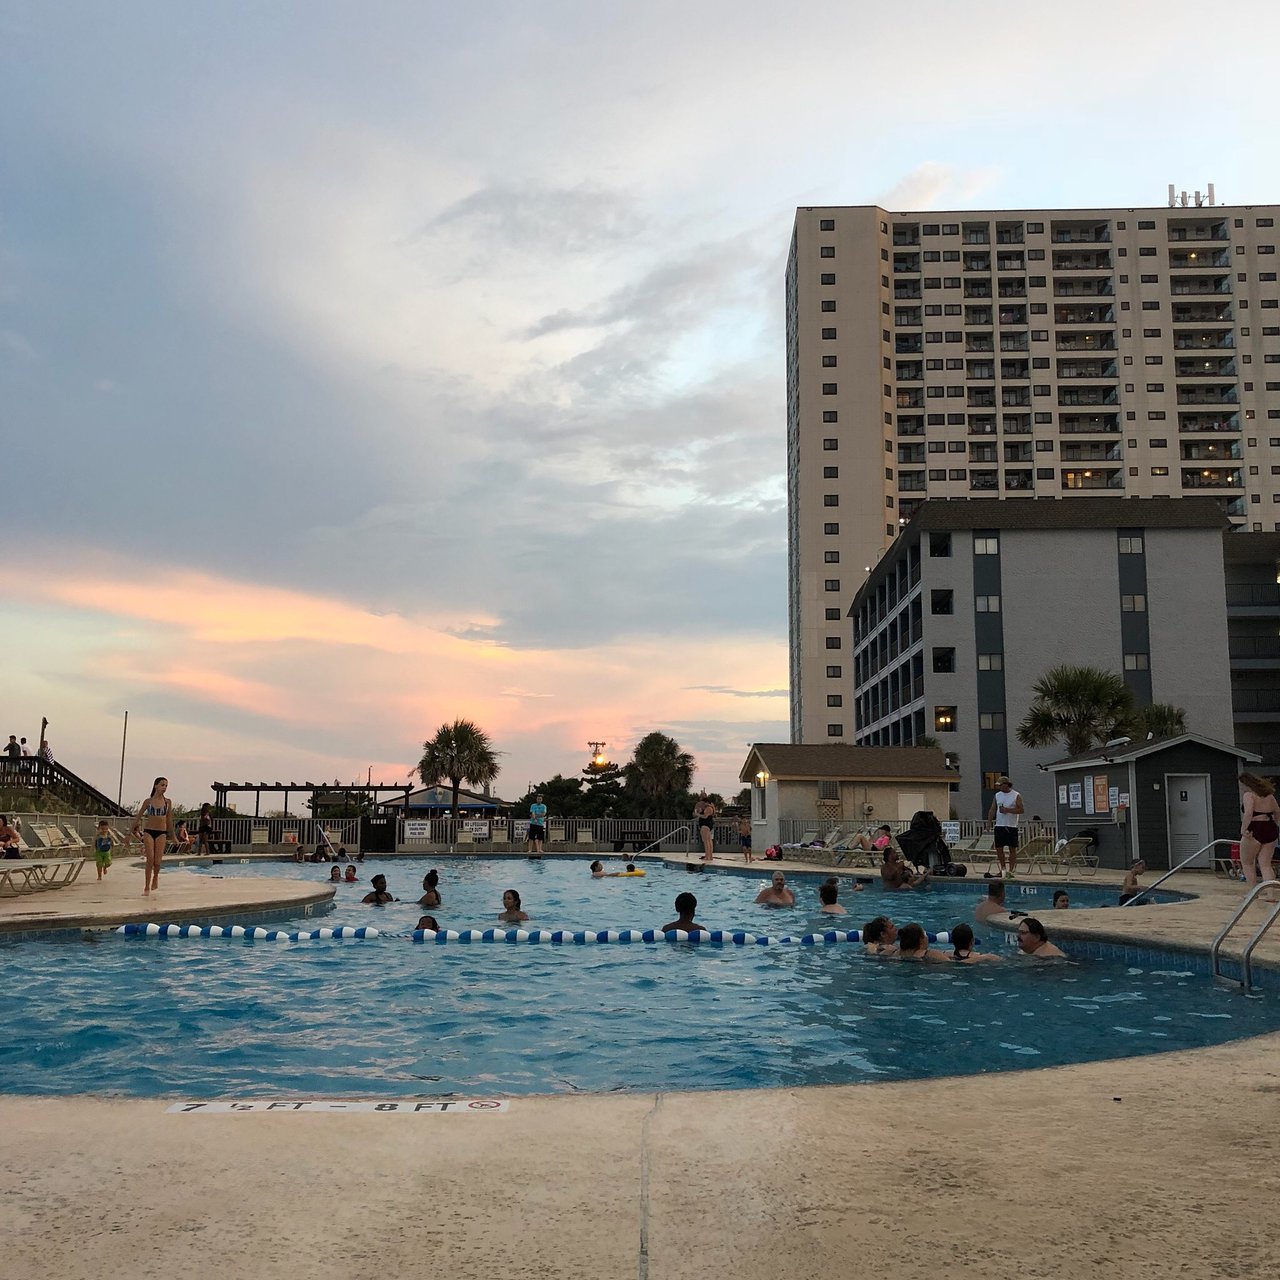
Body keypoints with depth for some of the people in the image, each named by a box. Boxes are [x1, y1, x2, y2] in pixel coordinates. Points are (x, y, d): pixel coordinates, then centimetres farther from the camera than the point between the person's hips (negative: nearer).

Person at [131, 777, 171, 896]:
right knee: (149, 859, -8)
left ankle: (155, 876, 28)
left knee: (157, 861, -6)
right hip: (148, 831, -1)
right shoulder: (148, 801, 1)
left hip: (161, 833, 1)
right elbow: (138, 816, 9)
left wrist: (171, 835, 16)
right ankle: (147, 888, -2)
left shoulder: (168, 802, 4)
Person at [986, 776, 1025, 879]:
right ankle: (1003, 868, 15)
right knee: (999, 848, 2)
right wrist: (989, 822, 0)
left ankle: (1011, 870, 6)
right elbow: (992, 810, 9)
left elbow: (1021, 810, -9)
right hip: (999, 826, 4)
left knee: (1012, 849, -1)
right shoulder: (997, 796, 10)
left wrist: (1008, 810, -17)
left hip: (1011, 827, -4)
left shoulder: (1016, 796, -2)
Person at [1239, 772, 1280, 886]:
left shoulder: (1249, 795, -9)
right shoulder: (1269, 795, 13)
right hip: (1270, 830, 7)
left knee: (1247, 863, 10)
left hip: (1254, 830, -7)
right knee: (1266, 865, 10)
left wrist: (1243, 829, -21)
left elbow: (1248, 813, -23)